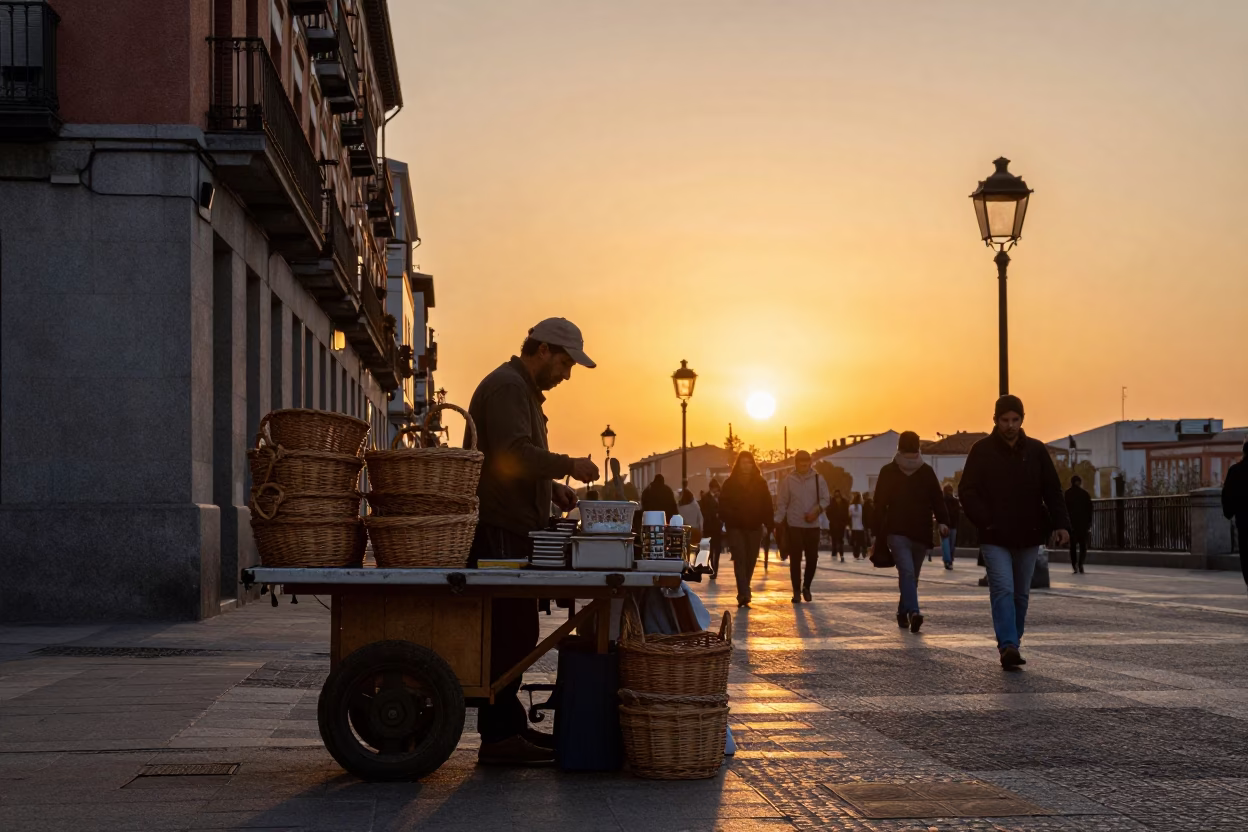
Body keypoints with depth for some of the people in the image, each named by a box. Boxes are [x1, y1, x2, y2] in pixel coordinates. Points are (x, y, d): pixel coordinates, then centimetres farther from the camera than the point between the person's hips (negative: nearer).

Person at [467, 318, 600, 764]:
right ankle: (499, 736, -7)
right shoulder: (506, 387, -11)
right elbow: (514, 454, -24)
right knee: (508, 634, -10)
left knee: (514, 631, 13)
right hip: (499, 530, -11)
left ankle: (510, 726, 20)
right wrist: (569, 466, -17)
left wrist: (551, 487, 16)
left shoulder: (522, 390, 24)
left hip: (514, 530, 11)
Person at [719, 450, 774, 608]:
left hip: (754, 528, 2)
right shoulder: (730, 483, 0)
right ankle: (744, 594, -21)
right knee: (740, 560, -14)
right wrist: (729, 518, -18)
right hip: (736, 528, -2)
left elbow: (767, 505, 4)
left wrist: (769, 524, -3)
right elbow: (723, 505, -1)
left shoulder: (760, 483, 4)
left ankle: (743, 594, 21)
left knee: (750, 561, 7)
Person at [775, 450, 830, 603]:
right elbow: (782, 503, 0)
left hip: (813, 525, 1)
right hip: (794, 525, -1)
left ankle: (806, 586, 25)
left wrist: (816, 511, -17)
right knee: (795, 559, -2)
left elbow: (825, 499, 1)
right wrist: (777, 522, -8)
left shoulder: (818, 479, 2)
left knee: (812, 558, 2)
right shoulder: (788, 480, 0)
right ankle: (796, 591, 7)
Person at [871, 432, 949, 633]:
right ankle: (913, 612, -29)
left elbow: (937, 499, 4)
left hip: (921, 534, 3)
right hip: (897, 533, -3)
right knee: (907, 572, -19)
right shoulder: (888, 472, 2)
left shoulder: (927, 472, 7)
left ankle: (903, 613, 26)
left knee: (912, 576, 12)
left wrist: (942, 521, -13)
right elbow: (880, 505, 4)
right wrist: (879, 535, 2)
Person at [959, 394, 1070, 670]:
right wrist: (985, 521, -15)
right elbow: (967, 491, -3)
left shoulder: (1036, 450, 6)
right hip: (995, 538, -3)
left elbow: (1052, 490, 5)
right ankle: (1008, 646, -23)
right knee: (1003, 590, -16)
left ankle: (1011, 646, 22)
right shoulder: (982, 450, -2)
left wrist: (1060, 524, -8)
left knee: (1021, 594, 10)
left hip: (1028, 536, 3)